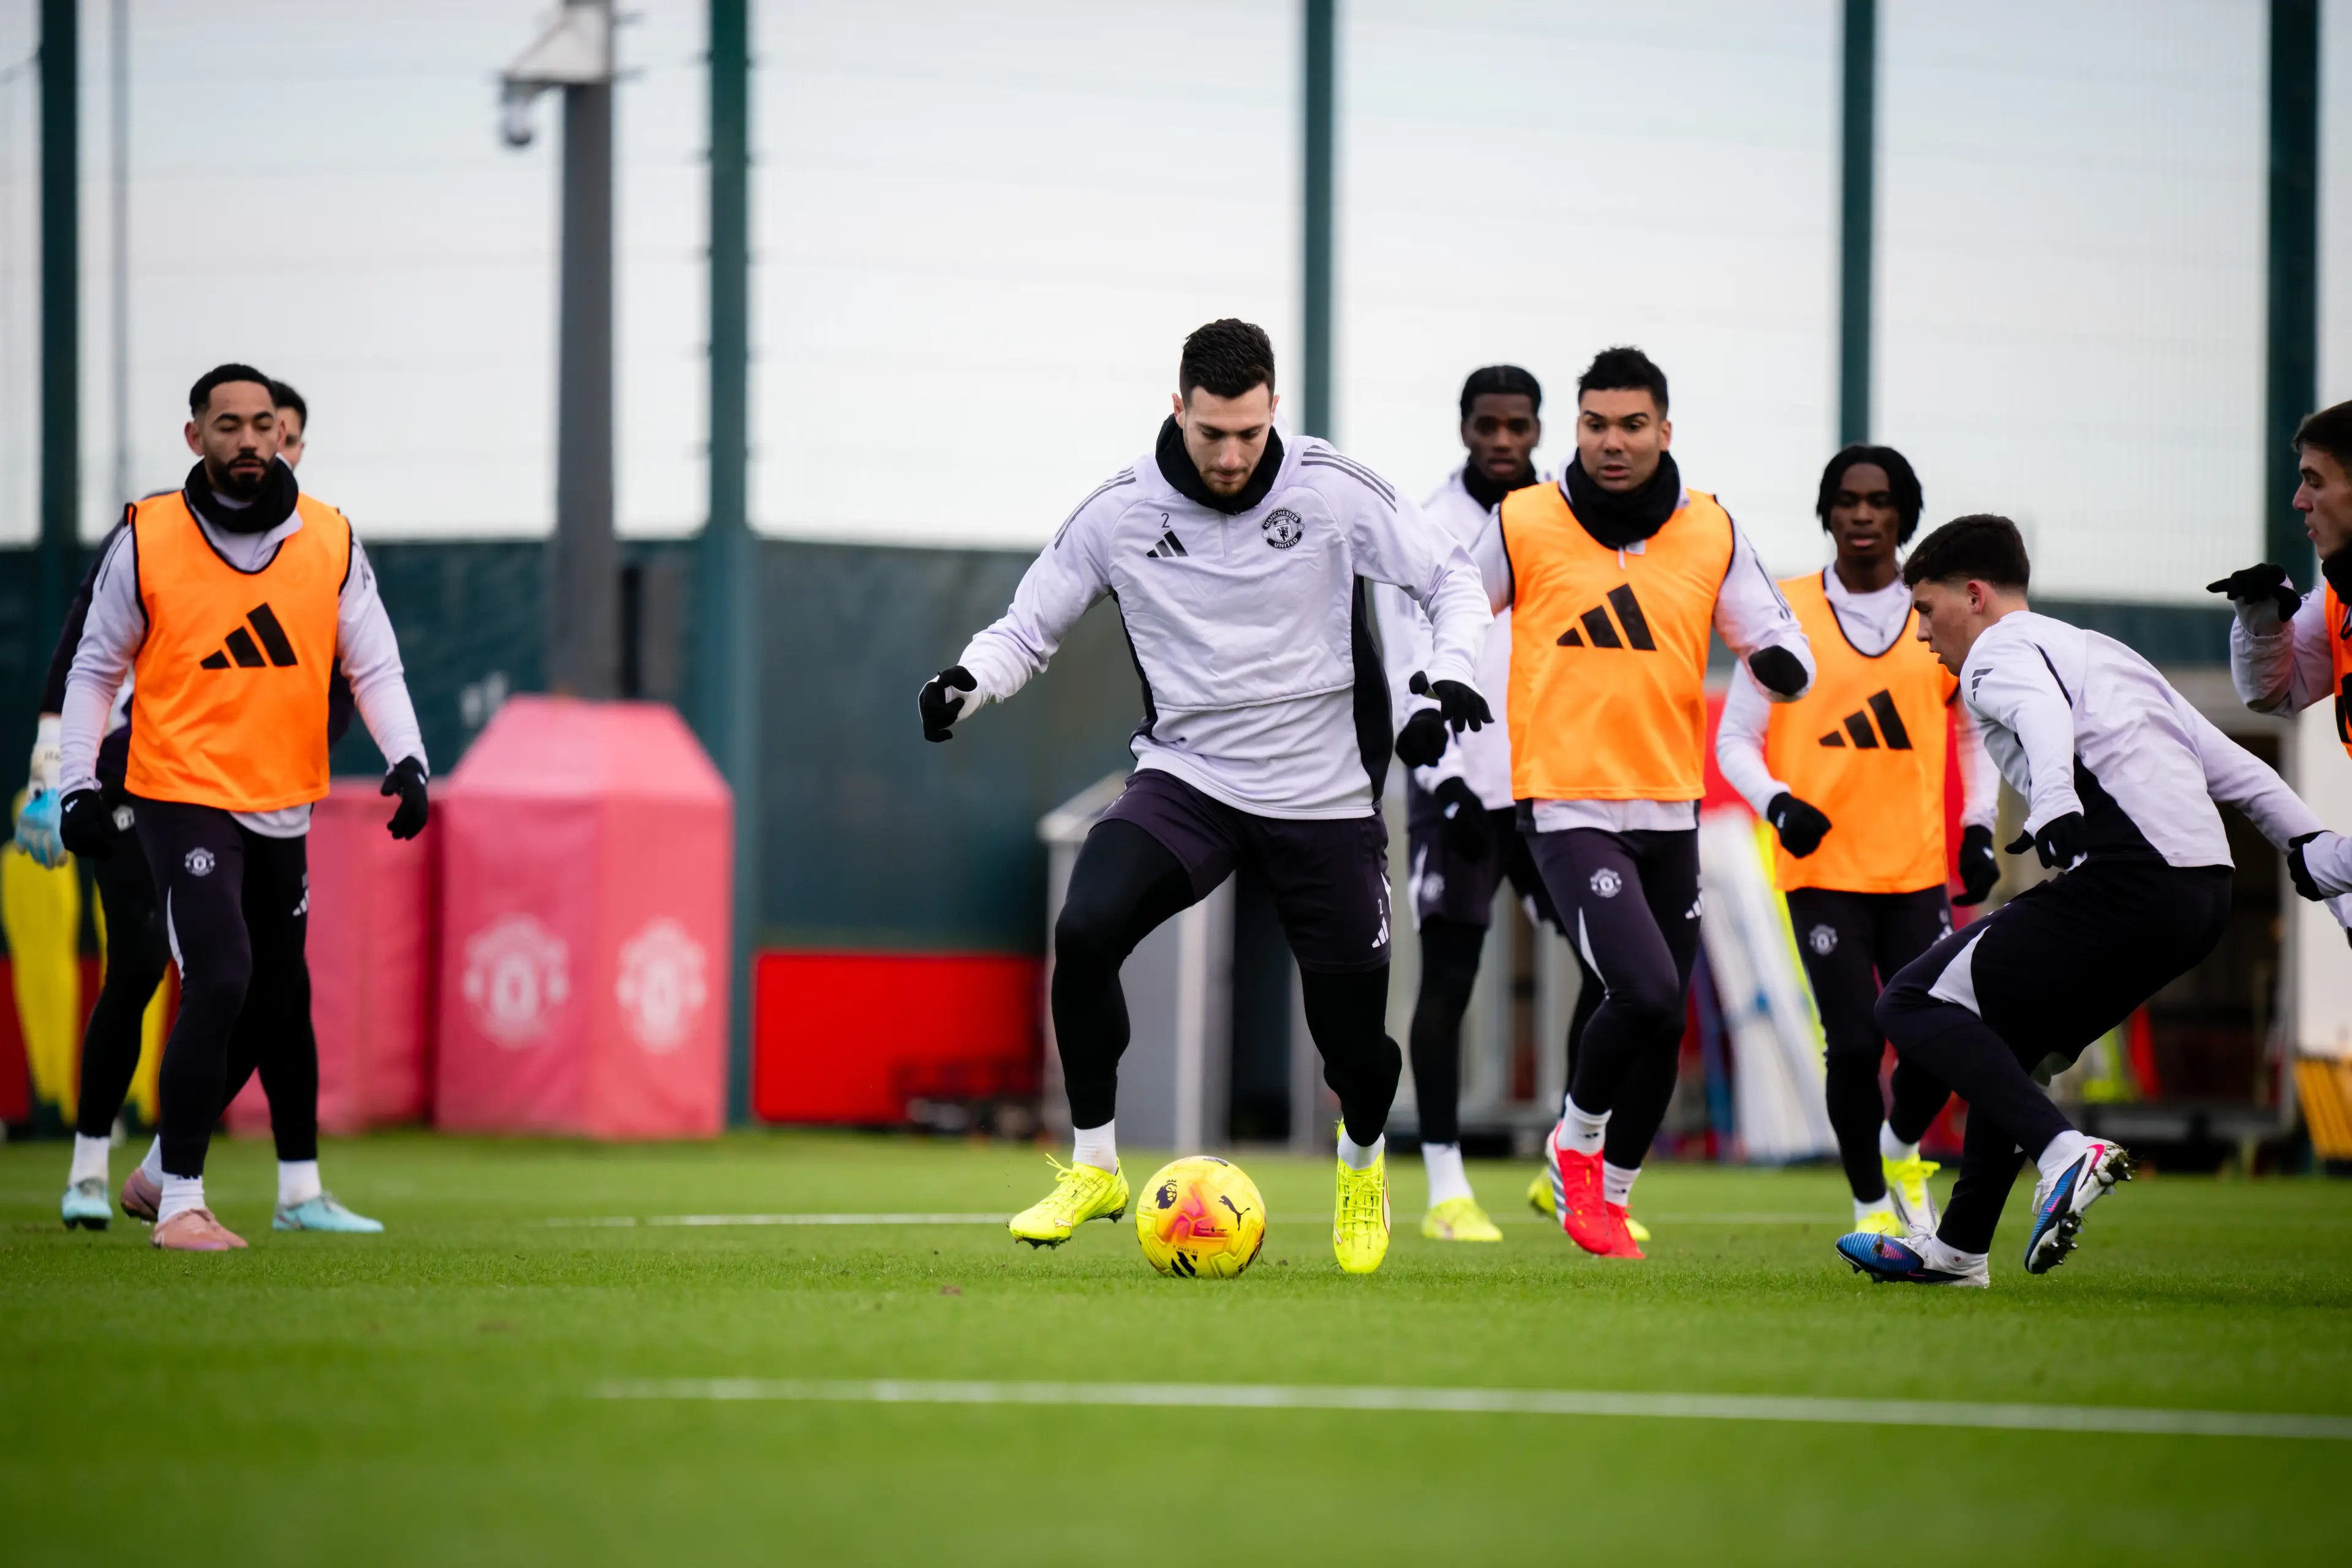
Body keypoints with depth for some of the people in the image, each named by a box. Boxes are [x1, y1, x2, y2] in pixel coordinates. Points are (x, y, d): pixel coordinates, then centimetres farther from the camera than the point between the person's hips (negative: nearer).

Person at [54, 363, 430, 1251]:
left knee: (270, 1006, 13)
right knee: (221, 979, -20)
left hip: (282, 811, 5)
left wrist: (407, 758, -12)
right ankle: (180, 1202, -13)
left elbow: (372, 667, 4)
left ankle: (159, 1170, 33)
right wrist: (78, 783, -4)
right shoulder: (147, 539, -4)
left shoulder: (330, 542, 3)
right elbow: (97, 668, 4)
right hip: (182, 800, -5)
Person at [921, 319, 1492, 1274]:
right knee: (1085, 929, -26)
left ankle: (1363, 1168, 38)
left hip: (1324, 798, -1)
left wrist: (1453, 674, -20)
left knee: (1352, 1031, 1)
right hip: (1187, 774, 1)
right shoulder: (1120, 512, -7)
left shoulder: (1333, 492, -10)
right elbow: (1031, 624, 3)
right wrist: (969, 681, -18)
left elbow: (1452, 577, -1)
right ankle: (1094, 1168, -10)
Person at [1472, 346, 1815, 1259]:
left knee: (1663, 1028, 8)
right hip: (1567, 804, -4)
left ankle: (1610, 1196, 30)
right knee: (1646, 992, -22)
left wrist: (1781, 663, -15)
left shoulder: (1711, 533, 4)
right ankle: (1577, 1141, 5)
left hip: (1670, 809, 4)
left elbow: (1784, 655, 7)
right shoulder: (1523, 525, -3)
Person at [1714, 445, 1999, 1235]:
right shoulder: (1787, 613, 1)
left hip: (1918, 868, 2)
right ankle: (1872, 1204, 12)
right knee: (1855, 1043, -9)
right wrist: (1778, 805, -14)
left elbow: (1977, 729, 19)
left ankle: (1902, 1149, 25)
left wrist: (1978, 827, 7)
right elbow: (1736, 737, 4)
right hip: (1823, 867, -2)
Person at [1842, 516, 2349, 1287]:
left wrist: (2054, 808, -37)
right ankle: (1958, 1248, 29)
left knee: (1913, 1005, -3)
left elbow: (2046, 716, -20)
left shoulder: (1999, 652, 5)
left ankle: (2063, 1151, -23)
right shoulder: (2108, 652, 31)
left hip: (2127, 878, -9)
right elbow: (2229, 764, 27)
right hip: (2206, 891, 9)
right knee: (2010, 1036, 26)